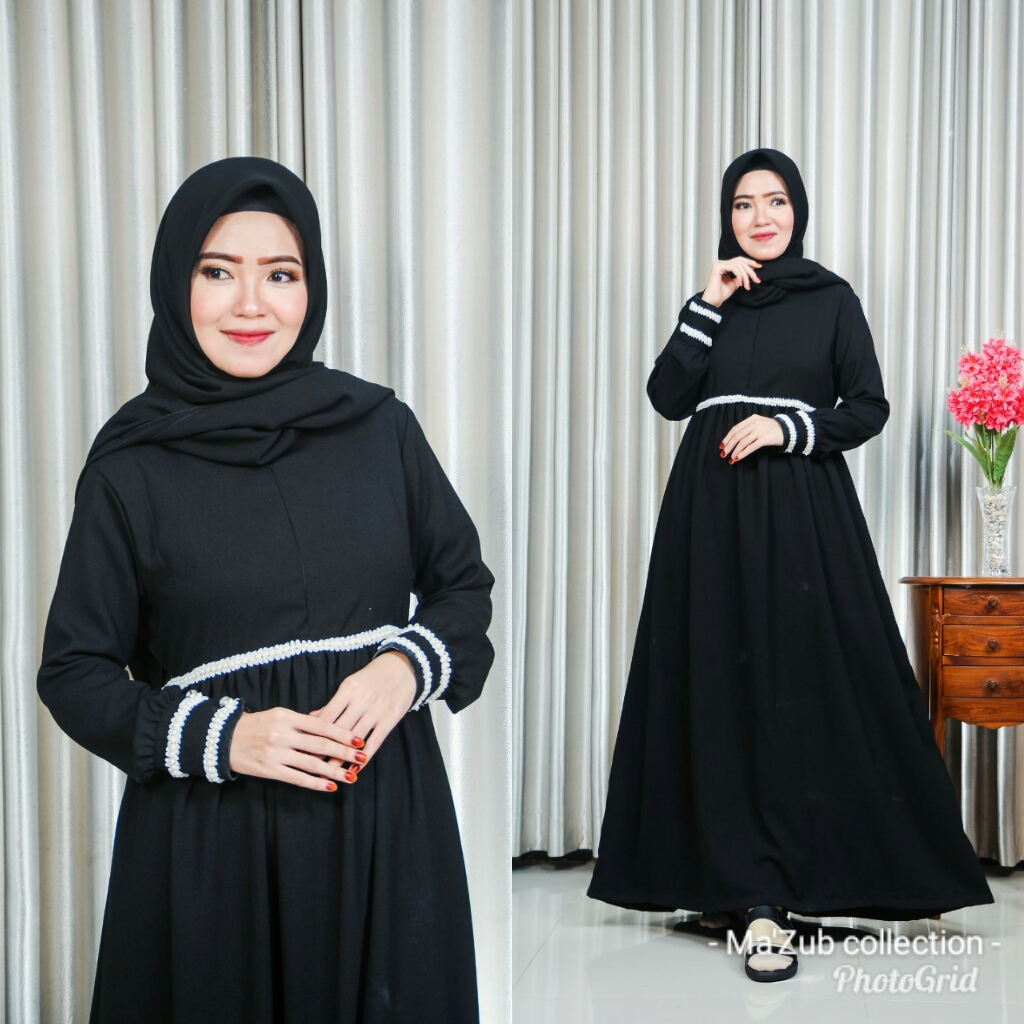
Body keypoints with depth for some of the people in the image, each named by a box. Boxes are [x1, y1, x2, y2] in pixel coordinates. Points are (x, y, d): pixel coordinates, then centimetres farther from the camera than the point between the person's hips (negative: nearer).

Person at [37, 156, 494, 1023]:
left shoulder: (381, 427, 0)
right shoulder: (130, 467, -4)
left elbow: (465, 584, 9)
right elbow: (74, 670, 0)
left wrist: (408, 666, -11)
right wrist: (217, 736, -15)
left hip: (384, 817, 2)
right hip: (211, 837, -1)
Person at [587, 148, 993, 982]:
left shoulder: (831, 298, 6)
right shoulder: (715, 299, 13)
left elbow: (869, 407, 2)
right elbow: (668, 398, 2)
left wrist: (786, 426, -11)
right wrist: (710, 306, -3)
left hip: (803, 509, -2)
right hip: (714, 510, 2)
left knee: (804, 685, -7)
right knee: (726, 687, -2)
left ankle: (754, 887, 0)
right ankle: (753, 892, 3)